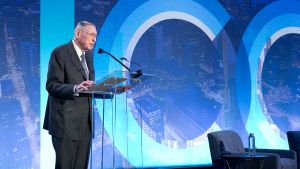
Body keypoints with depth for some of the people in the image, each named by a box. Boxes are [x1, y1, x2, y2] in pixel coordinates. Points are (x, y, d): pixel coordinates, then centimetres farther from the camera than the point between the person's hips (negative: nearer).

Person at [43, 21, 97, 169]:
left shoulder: (88, 55, 16)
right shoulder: (60, 53, -8)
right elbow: (52, 85, -15)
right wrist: (75, 89, -30)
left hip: (85, 123, 7)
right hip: (66, 122, -7)